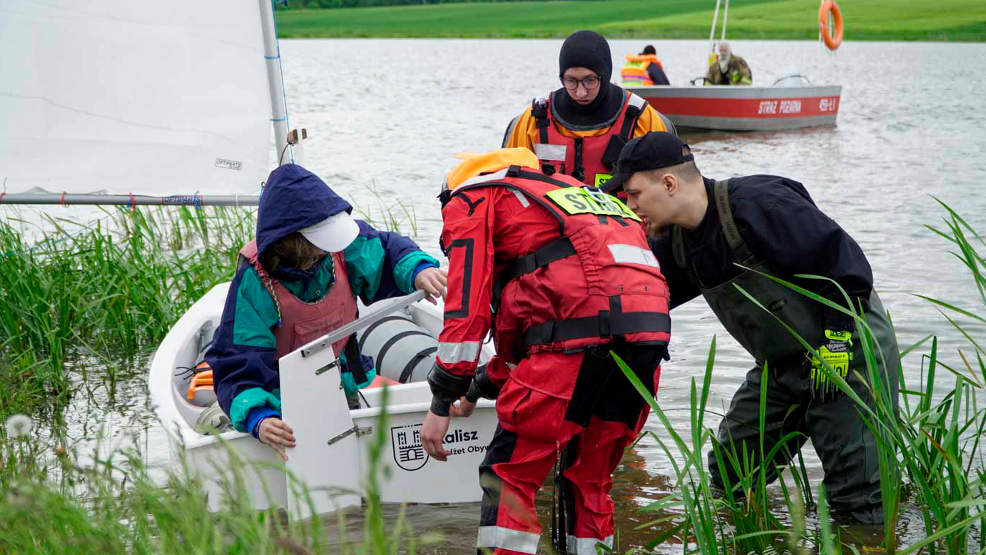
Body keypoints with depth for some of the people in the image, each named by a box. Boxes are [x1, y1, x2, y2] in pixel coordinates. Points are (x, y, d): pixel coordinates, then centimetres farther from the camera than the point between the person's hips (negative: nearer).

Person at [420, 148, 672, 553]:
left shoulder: (470, 200, 17)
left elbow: (468, 304, 3)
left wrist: (442, 402, 6)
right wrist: (480, 389, 52)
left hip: (582, 330, -7)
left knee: (510, 474, 1)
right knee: (590, 479, 21)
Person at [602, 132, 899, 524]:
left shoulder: (758, 205, -26)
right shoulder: (676, 241, 2)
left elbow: (845, 261, -25)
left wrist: (834, 343, -23)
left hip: (847, 352, -8)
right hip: (781, 366, 9)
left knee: (857, 503, -9)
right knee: (729, 478, 11)